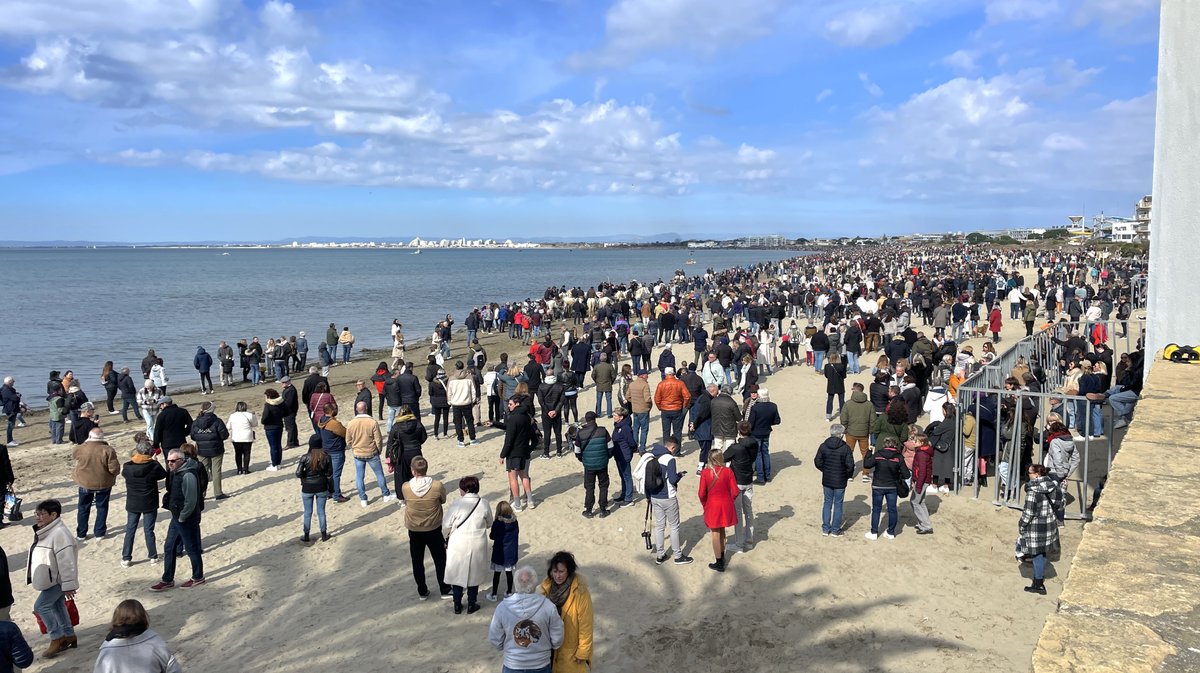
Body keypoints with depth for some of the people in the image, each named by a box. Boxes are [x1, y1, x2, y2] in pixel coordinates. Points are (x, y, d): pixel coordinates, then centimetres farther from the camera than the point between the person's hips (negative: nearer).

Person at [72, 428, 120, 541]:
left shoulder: (81, 448, -14)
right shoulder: (108, 450, -17)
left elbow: (74, 454, 11)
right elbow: (115, 469, -18)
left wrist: (86, 443, 14)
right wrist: (112, 475, 4)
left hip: (85, 483, 1)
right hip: (103, 484, -1)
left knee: (83, 508, 18)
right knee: (102, 508, 16)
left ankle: (81, 533, 27)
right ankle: (100, 532, 21)